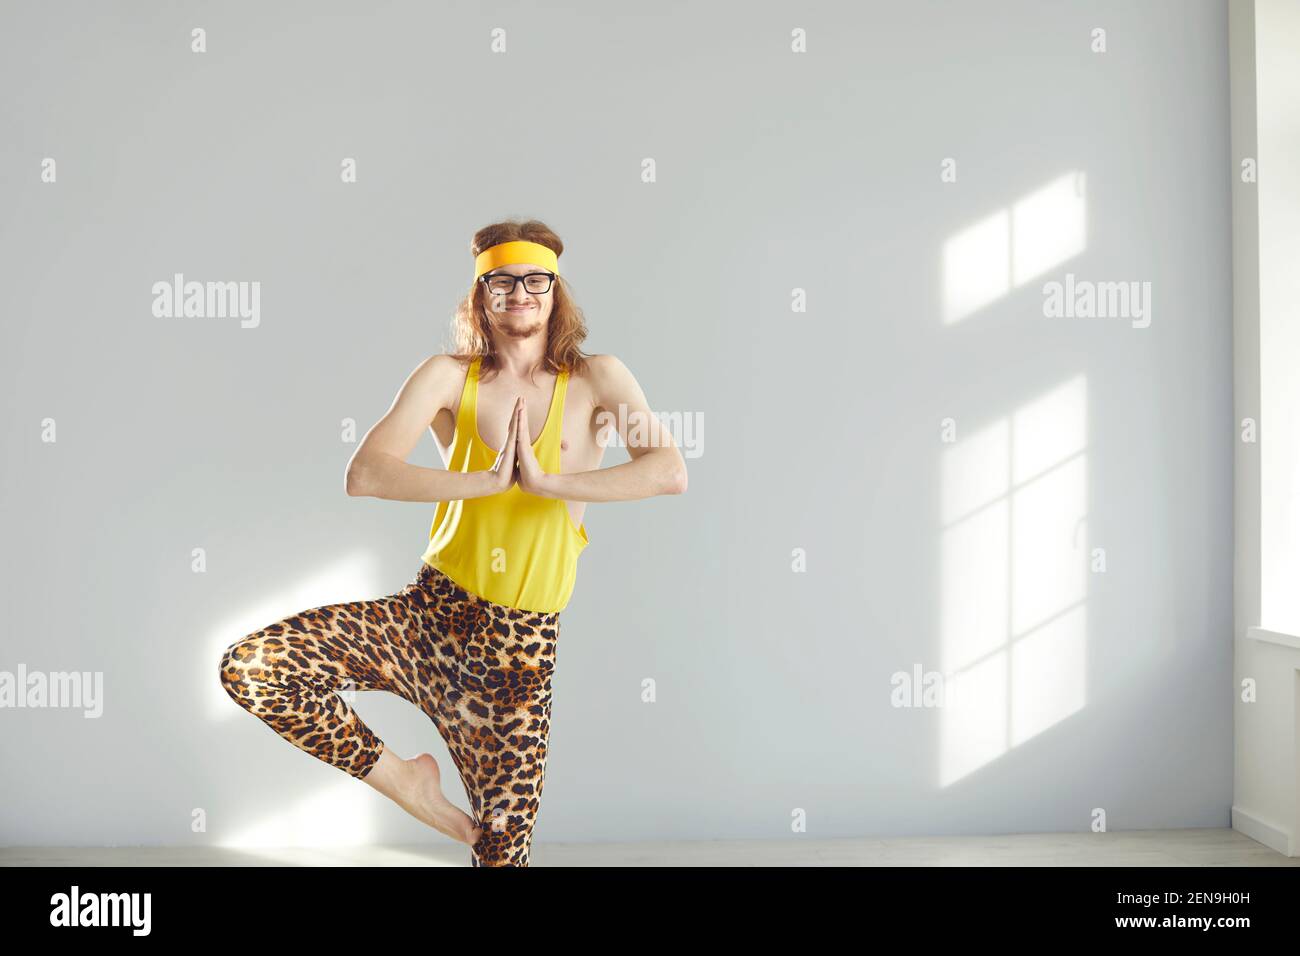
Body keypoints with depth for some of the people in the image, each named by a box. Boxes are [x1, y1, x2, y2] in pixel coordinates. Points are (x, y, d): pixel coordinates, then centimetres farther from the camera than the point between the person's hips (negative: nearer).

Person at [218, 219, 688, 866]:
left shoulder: (595, 380, -1)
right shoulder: (450, 376, 1)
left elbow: (669, 473, -19)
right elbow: (364, 474, -14)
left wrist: (547, 481, -22)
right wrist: (488, 480, -19)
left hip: (521, 647, -1)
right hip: (428, 615, 1)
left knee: (503, 849, 0)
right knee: (248, 667, -18)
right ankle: (401, 778, 3)